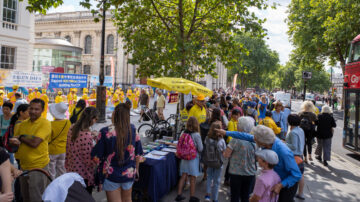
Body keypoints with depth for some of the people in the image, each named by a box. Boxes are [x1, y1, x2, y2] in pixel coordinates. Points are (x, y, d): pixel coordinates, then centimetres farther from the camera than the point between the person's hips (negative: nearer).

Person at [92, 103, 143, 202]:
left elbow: (96, 158, -13)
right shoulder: (133, 130, -9)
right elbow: (138, 154, 1)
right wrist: (136, 169, 17)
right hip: (129, 174, 3)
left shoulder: (105, 132, -19)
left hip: (111, 176, -3)